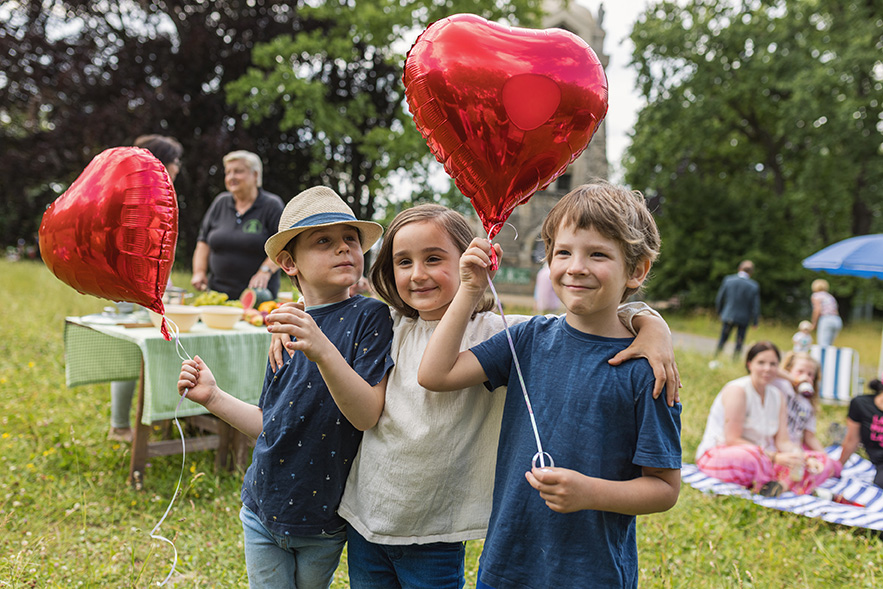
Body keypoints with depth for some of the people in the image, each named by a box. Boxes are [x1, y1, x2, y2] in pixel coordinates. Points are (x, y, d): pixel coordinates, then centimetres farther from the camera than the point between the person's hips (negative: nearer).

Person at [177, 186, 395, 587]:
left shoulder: (370, 317, -13)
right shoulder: (288, 330, 4)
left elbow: (367, 415, -24)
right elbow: (273, 425, 10)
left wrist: (322, 350, -36)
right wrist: (213, 397, 4)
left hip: (322, 524, -4)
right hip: (262, 511, 4)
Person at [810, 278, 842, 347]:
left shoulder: (816, 295, 4)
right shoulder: (830, 296, 26)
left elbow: (817, 310, -12)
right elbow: (836, 313, 22)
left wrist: (814, 323, -4)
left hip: (825, 321, -8)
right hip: (837, 321, 8)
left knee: (823, 348, -14)